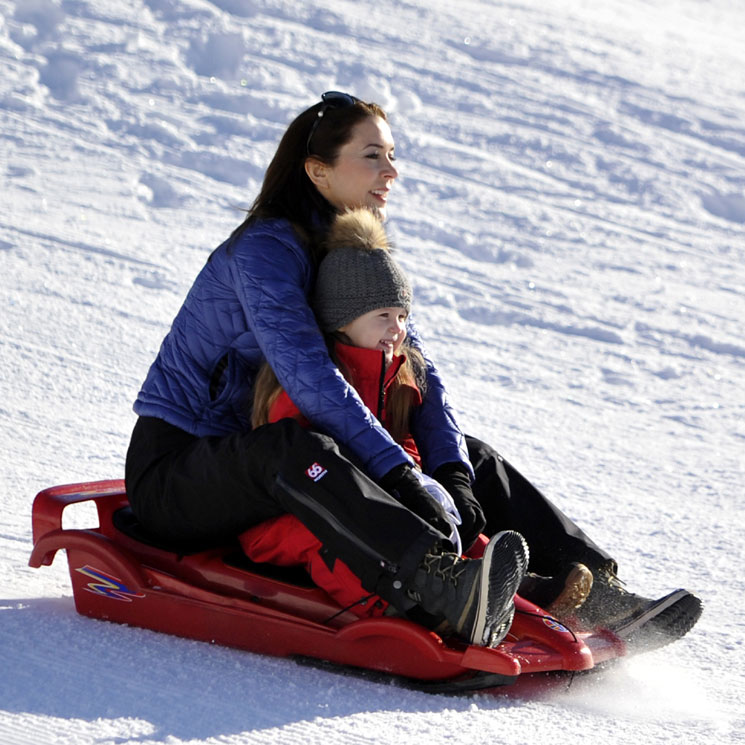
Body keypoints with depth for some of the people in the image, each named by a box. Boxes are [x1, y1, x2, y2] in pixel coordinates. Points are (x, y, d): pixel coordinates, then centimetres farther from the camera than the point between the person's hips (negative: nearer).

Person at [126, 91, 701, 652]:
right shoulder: (265, 249, -19)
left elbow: (418, 371, -1)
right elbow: (308, 377, -31)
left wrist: (453, 472, -18)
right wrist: (400, 476, -38)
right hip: (177, 471, -8)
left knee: (470, 455, -3)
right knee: (298, 450, -41)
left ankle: (592, 592, -17)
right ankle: (447, 588, -61)